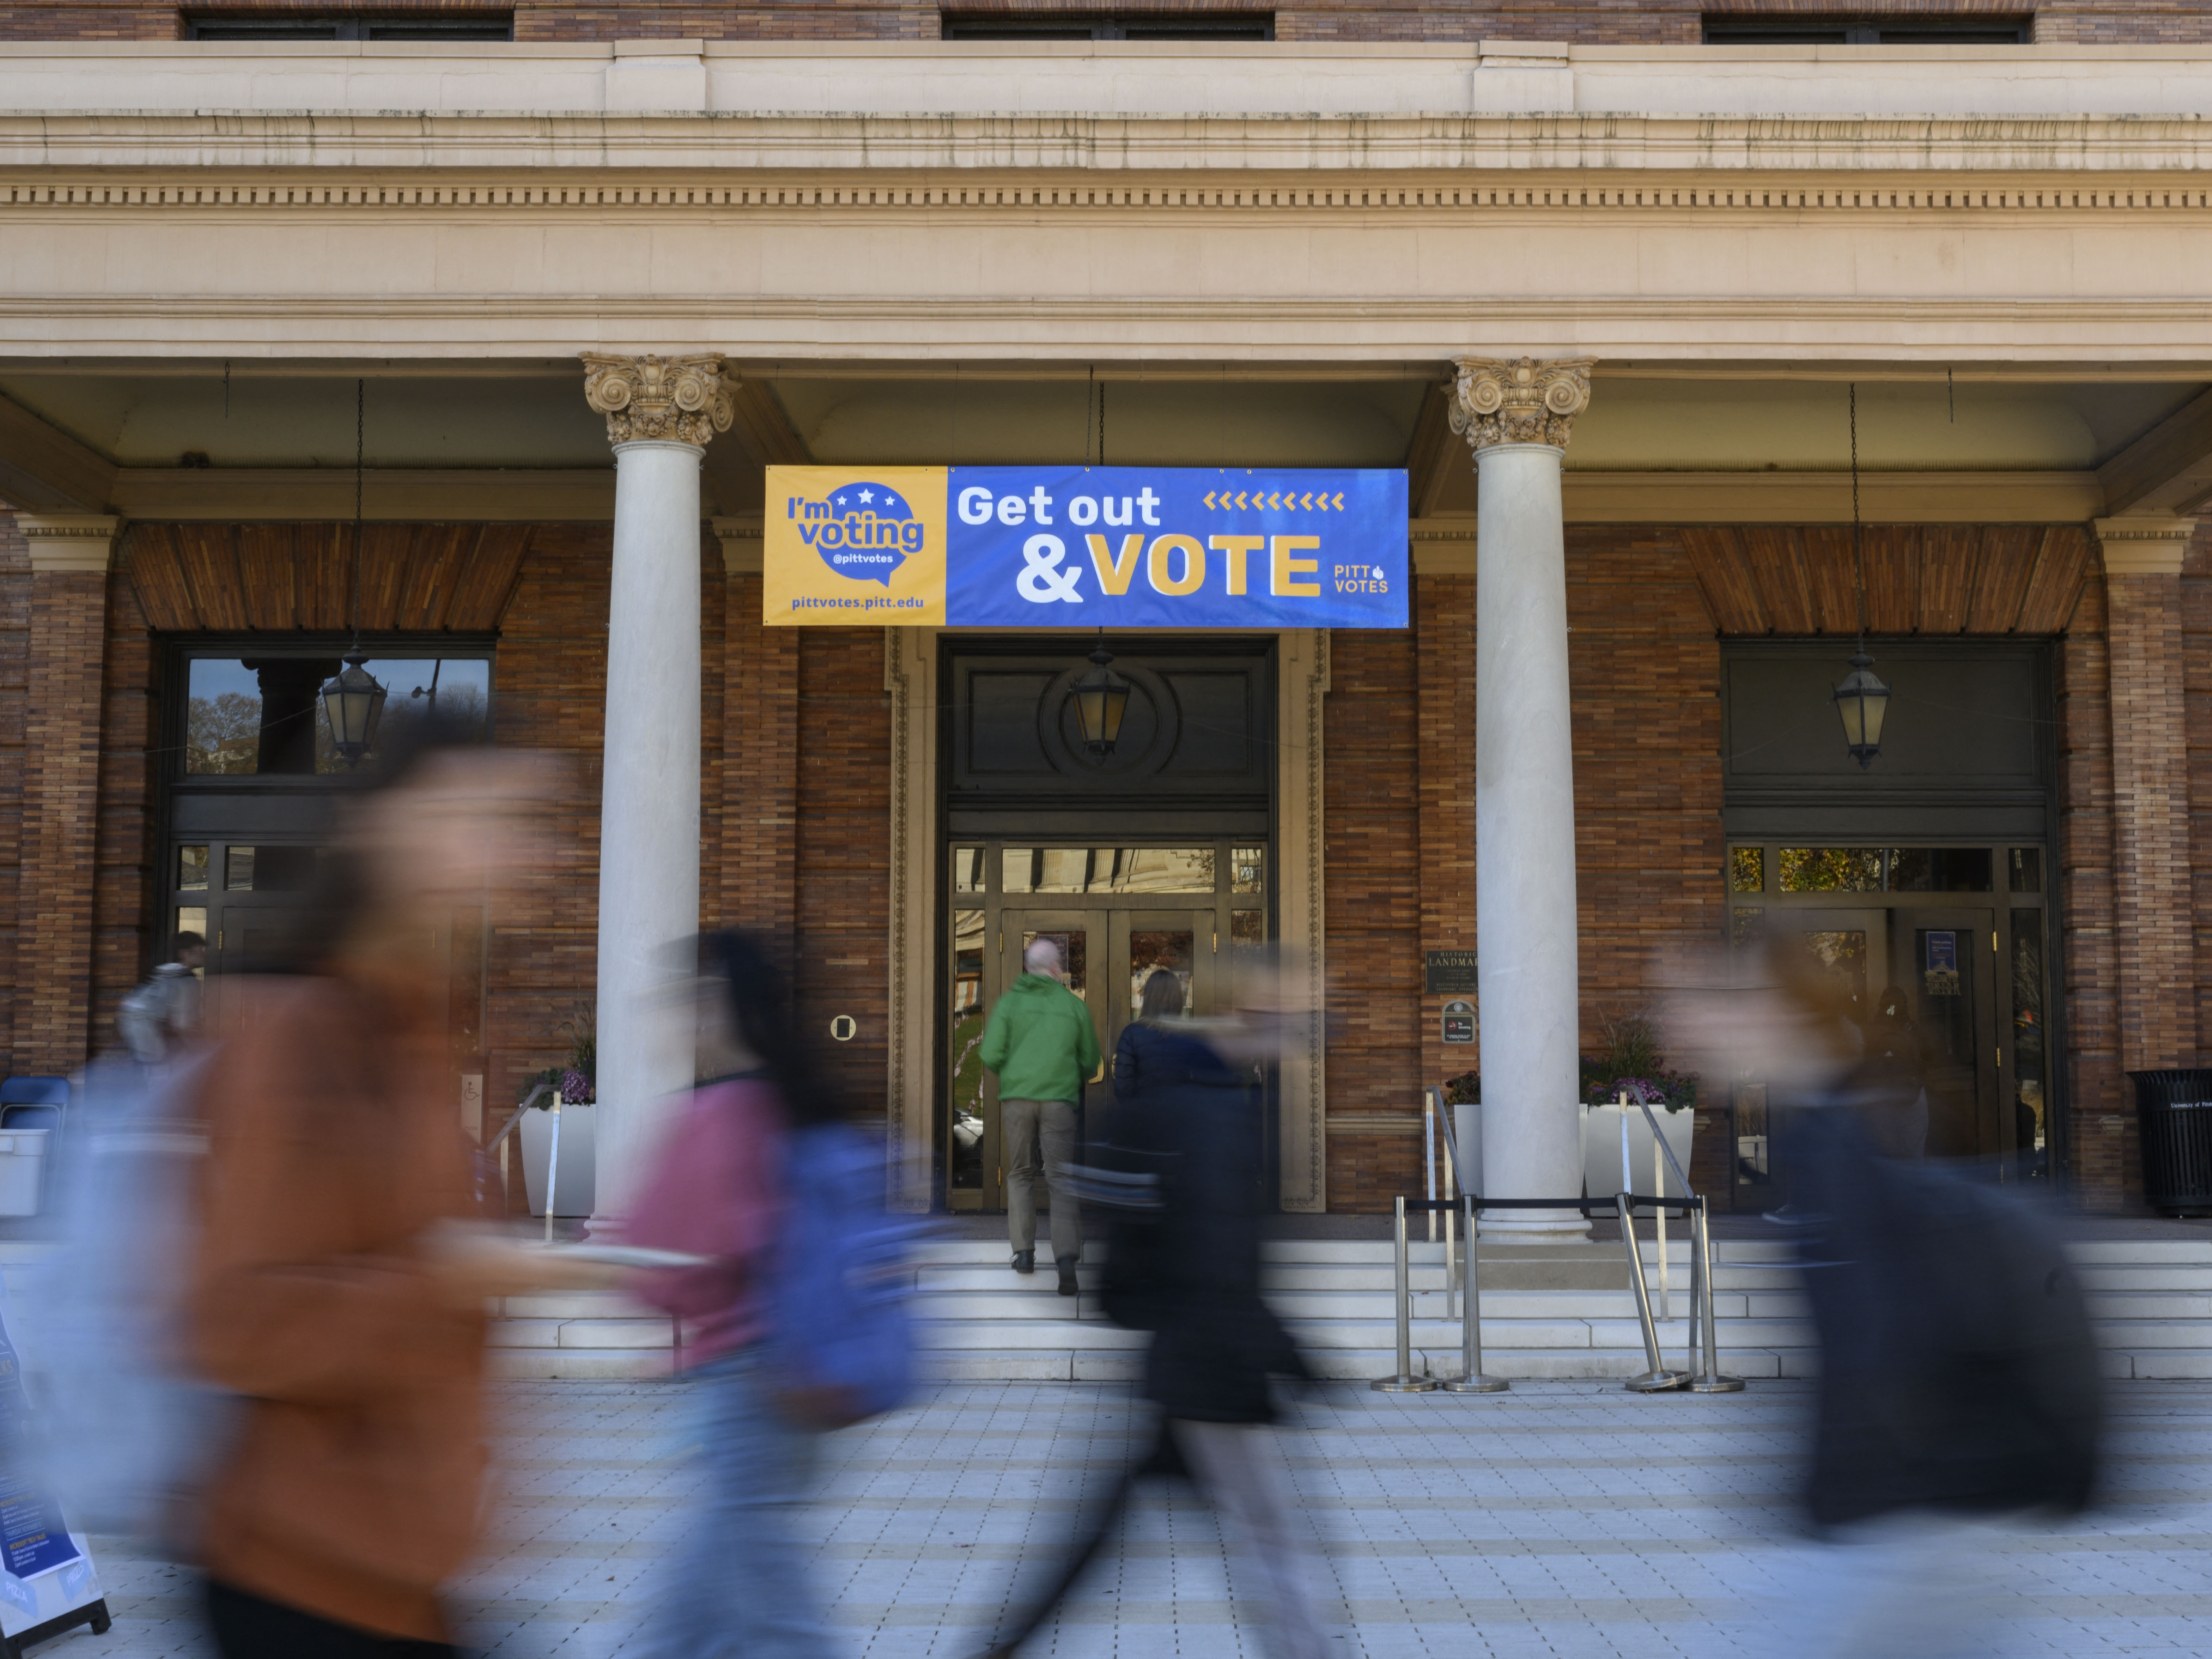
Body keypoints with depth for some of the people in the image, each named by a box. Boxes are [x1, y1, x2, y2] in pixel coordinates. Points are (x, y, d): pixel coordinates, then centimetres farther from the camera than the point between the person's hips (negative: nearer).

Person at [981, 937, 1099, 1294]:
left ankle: (1023, 1251, 13)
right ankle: (1067, 1257, -15)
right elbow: (1090, 1060, 9)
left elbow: (991, 1056, -5)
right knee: (1061, 1178, -1)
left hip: (1017, 1097, 1)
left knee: (1021, 1174, 16)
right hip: (1059, 1099, -1)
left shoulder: (1009, 1002, 1)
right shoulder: (1074, 1005, 4)